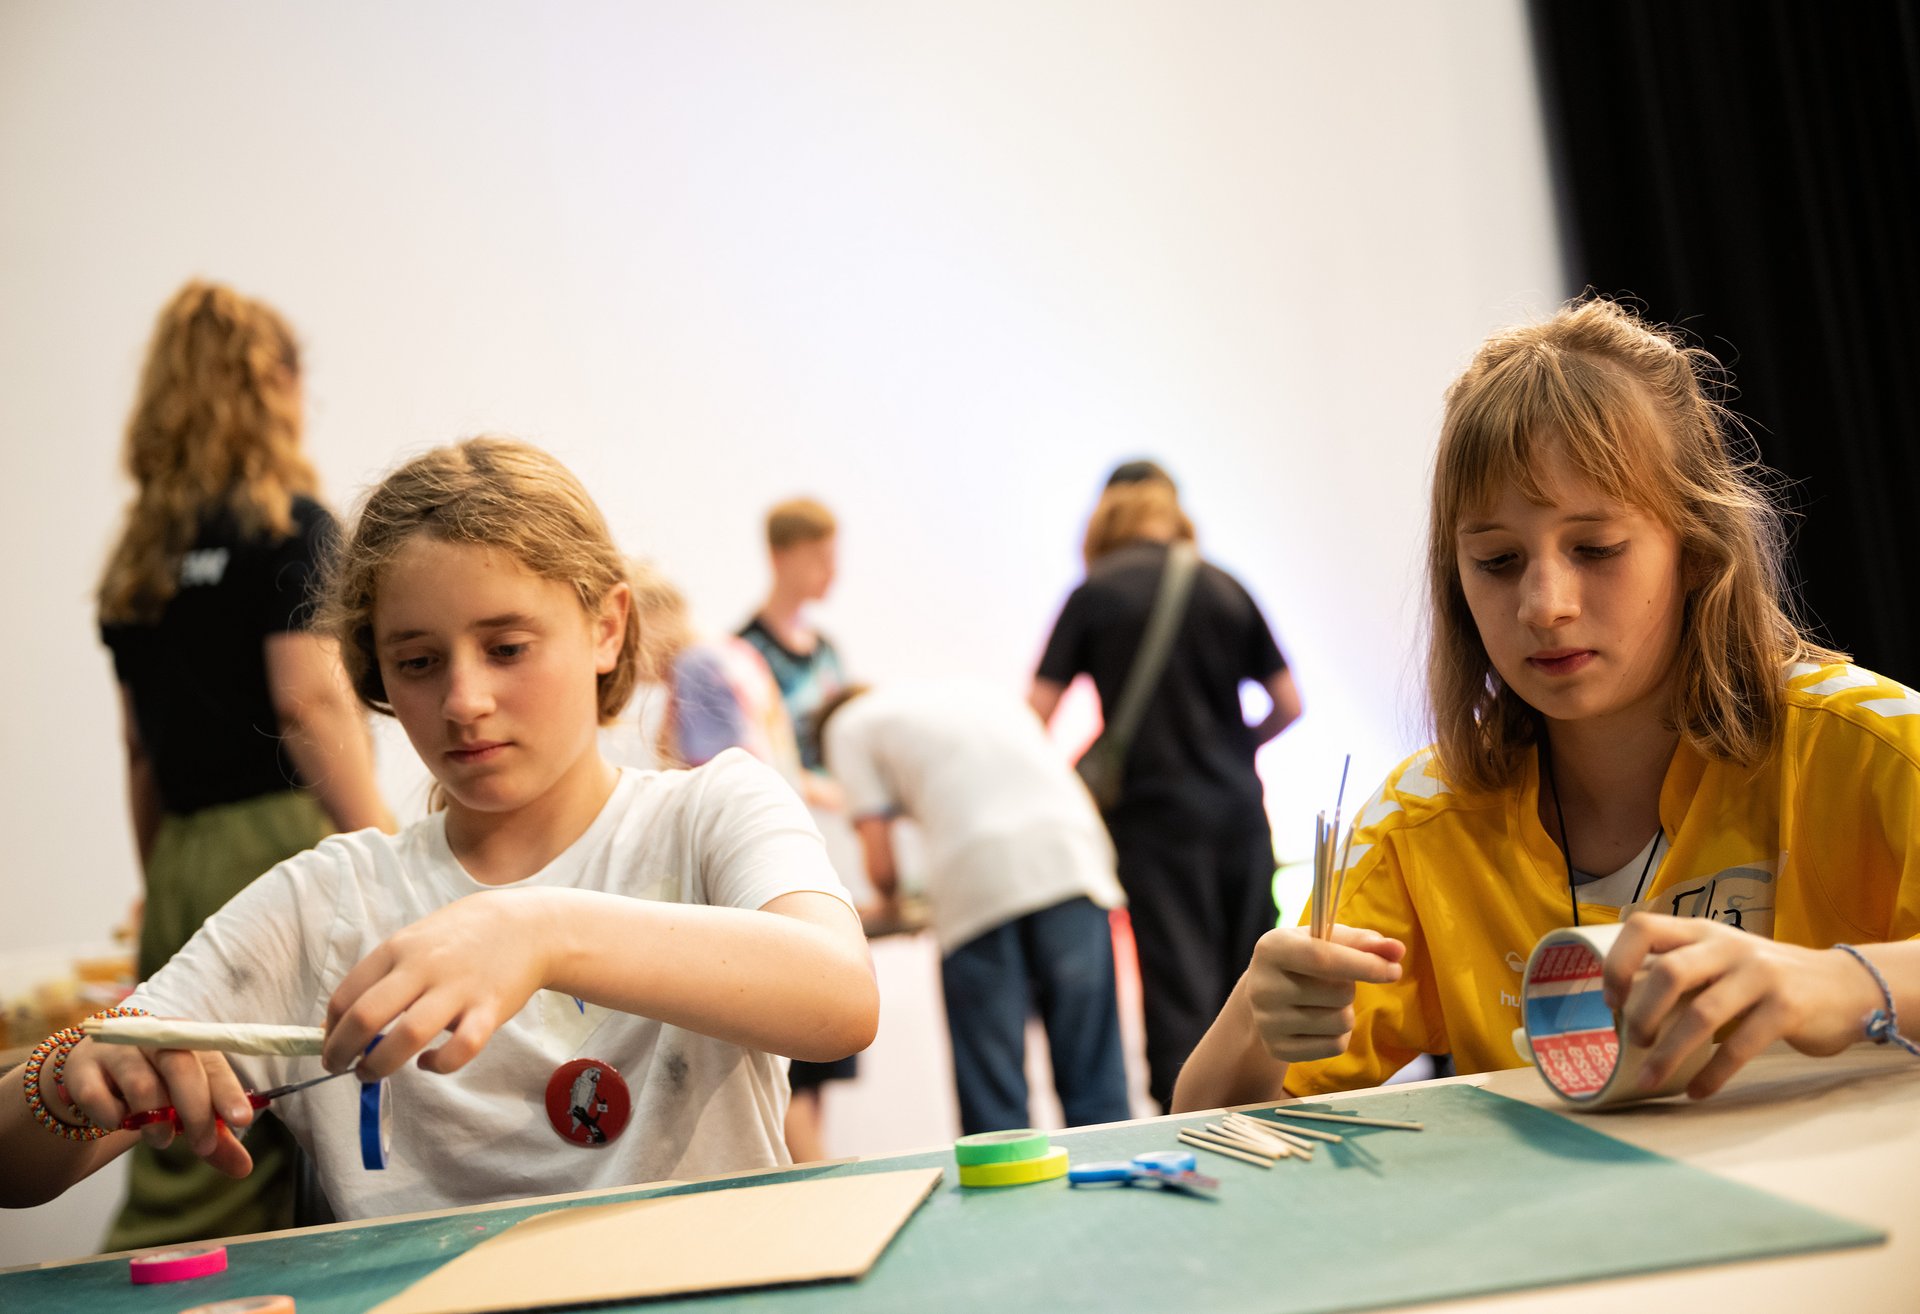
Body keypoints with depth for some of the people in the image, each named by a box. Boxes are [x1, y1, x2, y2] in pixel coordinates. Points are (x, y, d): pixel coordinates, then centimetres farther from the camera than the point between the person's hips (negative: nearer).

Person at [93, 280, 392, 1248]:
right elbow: (311, 704, -15)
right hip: (287, 845, -7)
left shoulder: (134, 559, 15)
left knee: (185, 1185, 9)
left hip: (185, 866, 7)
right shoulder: (288, 525, -5)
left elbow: (139, 746, 18)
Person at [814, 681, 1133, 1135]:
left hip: (979, 881, -4)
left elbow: (881, 865, 10)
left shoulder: (848, 726, 18)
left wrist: (897, 907, 32)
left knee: (993, 1099, 2)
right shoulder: (983, 693, 34)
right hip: (1075, 864, 5)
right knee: (1095, 1078, 7)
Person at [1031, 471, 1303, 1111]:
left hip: (1156, 812, -3)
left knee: (1180, 991, -3)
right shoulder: (1225, 587, 7)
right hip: (1238, 810, 3)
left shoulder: (1096, 592, -1)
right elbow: (1289, 704, 8)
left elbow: (1038, 710, -3)